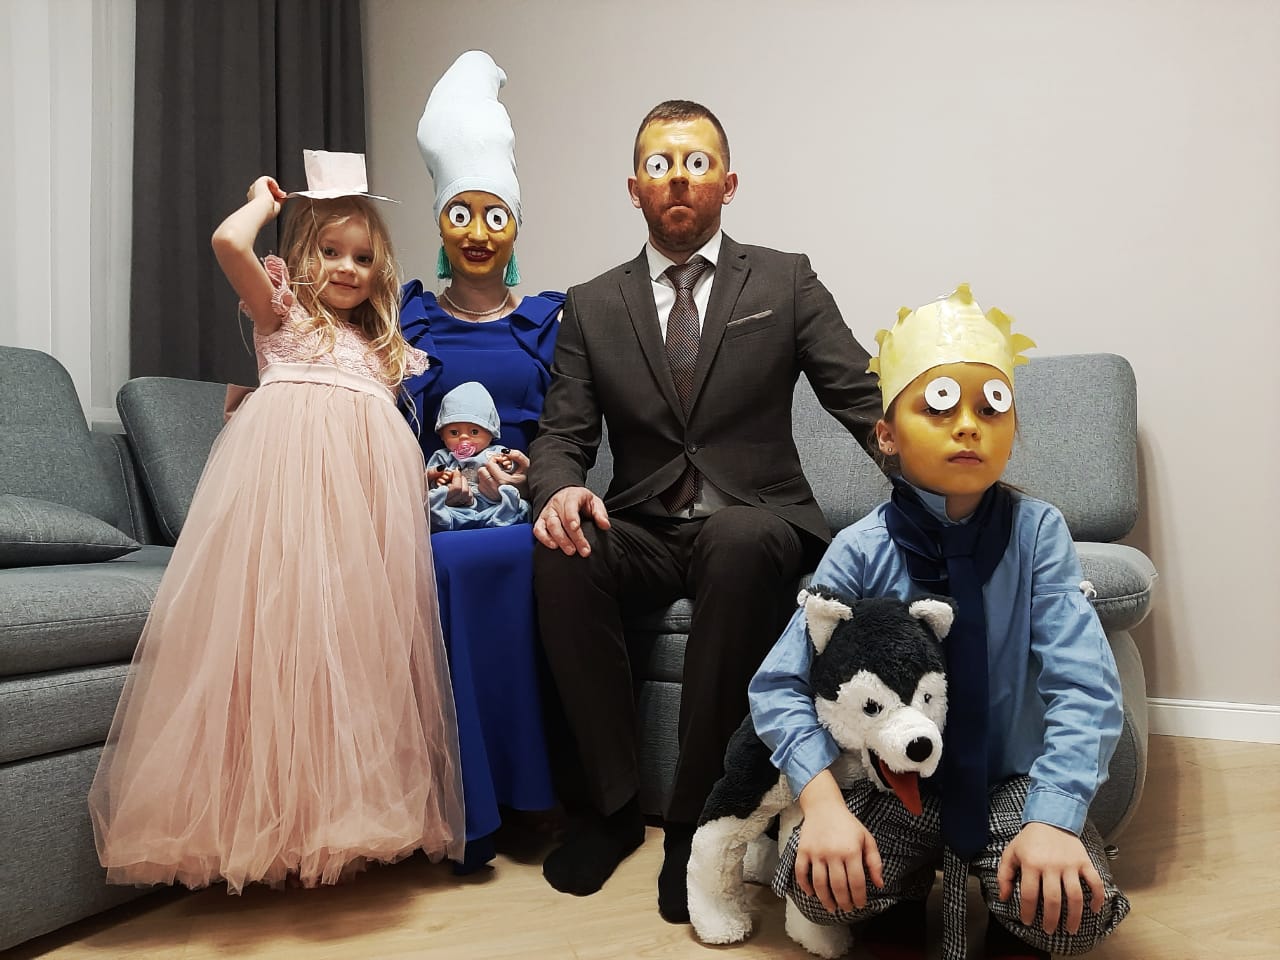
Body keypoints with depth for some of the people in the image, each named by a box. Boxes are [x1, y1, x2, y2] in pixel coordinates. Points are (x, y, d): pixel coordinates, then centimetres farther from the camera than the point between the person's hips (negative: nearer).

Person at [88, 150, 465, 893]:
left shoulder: (383, 349, 28)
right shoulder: (283, 313, 15)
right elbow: (229, 242, -3)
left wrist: (441, 470, 10)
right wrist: (265, 203, 15)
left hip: (366, 487, 5)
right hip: (288, 472, -4)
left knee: (357, 628, -1)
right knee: (283, 618, -13)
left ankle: (355, 803, 6)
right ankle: (275, 811, -6)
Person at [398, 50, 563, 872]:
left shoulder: (549, 318, 12)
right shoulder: (409, 314, 13)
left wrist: (529, 469, -10)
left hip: (525, 504, 0)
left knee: (498, 559, -34)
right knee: (446, 565, -34)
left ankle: (526, 787, -18)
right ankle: (467, 807, -21)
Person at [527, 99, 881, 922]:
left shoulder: (785, 282, 6)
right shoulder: (592, 307, 10)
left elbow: (862, 397, -2)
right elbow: (563, 436, 5)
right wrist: (560, 490, -20)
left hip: (756, 528, -2)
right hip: (643, 536, 2)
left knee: (738, 539, -36)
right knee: (563, 556, -29)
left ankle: (698, 816, -22)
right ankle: (615, 802, -12)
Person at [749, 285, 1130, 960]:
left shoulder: (1036, 531, -14)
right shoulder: (862, 552, -14)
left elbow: (1084, 685, -19)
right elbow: (779, 685, -14)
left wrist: (1053, 817, -32)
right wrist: (823, 801, -29)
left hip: (1010, 780, 0)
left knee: (1078, 905, -26)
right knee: (814, 881, -24)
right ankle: (904, 901, 12)